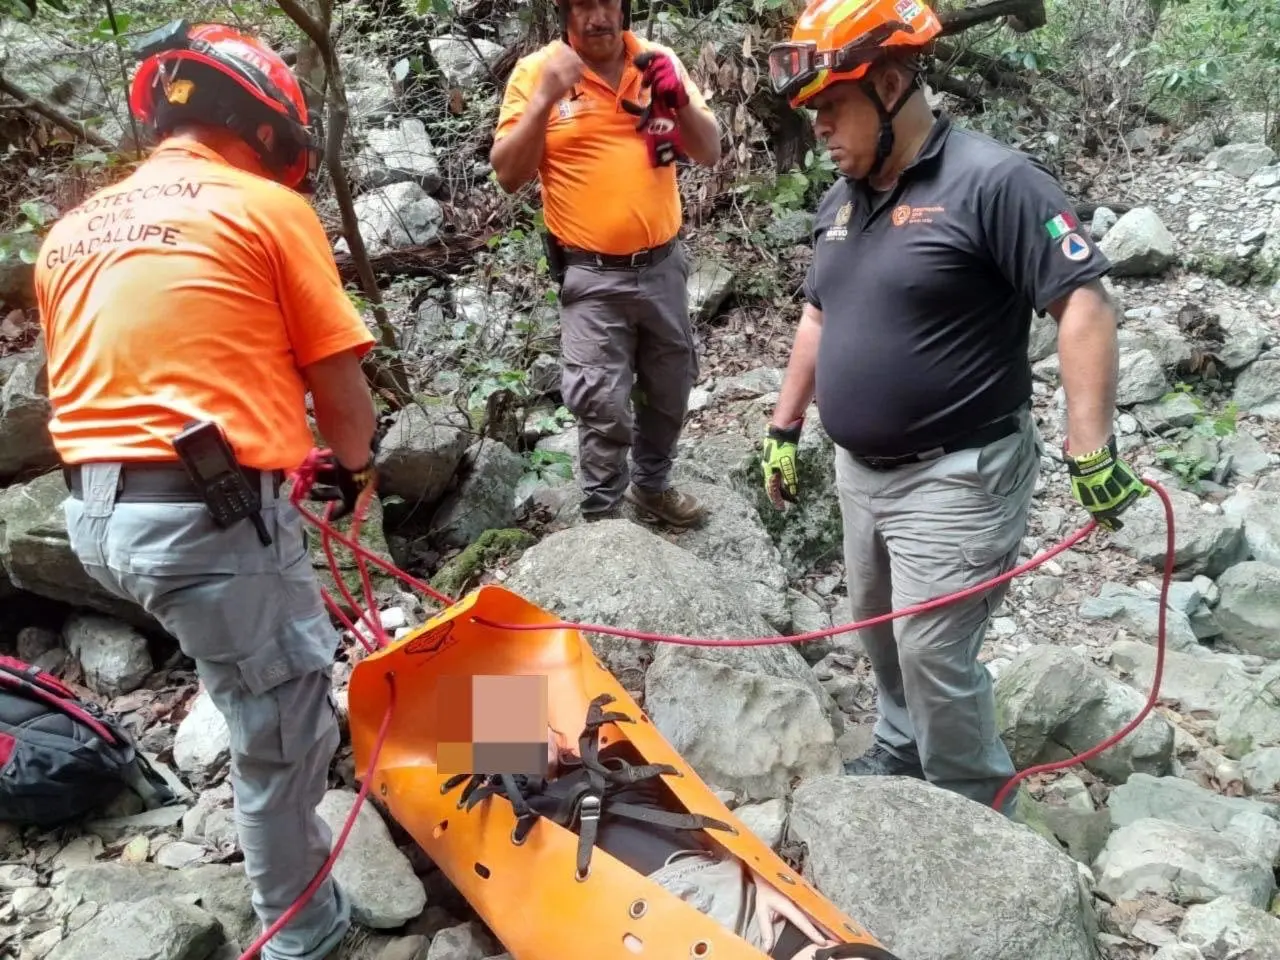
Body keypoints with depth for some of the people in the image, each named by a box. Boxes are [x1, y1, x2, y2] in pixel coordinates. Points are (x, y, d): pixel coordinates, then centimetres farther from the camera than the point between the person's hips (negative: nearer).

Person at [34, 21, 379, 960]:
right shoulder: (267, 207, -3)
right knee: (283, 724, 8)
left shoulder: (71, 232, 16)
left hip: (96, 511, 8)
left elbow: (90, 369, 19)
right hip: (206, 512, -8)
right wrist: (356, 464, 17)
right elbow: (335, 376, -1)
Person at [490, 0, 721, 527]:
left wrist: (680, 100, -17)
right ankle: (601, 515, 16)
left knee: (670, 388, 17)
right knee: (603, 405, -2)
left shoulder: (659, 61, 2)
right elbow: (509, 174, -11)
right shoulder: (537, 70, -6)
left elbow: (709, 153, 1)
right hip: (592, 274, -4)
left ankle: (651, 484, 39)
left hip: (662, 263, 4)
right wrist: (544, 100, -23)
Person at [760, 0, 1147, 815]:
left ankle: (975, 813, 21)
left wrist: (1091, 451, -23)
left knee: (934, 655, -1)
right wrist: (786, 426, 18)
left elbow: (1083, 304, -19)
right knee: (880, 633, 20)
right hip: (860, 470, 8)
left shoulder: (992, 180, -17)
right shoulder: (841, 200, 8)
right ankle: (902, 752, 43)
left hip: (955, 478, -8)